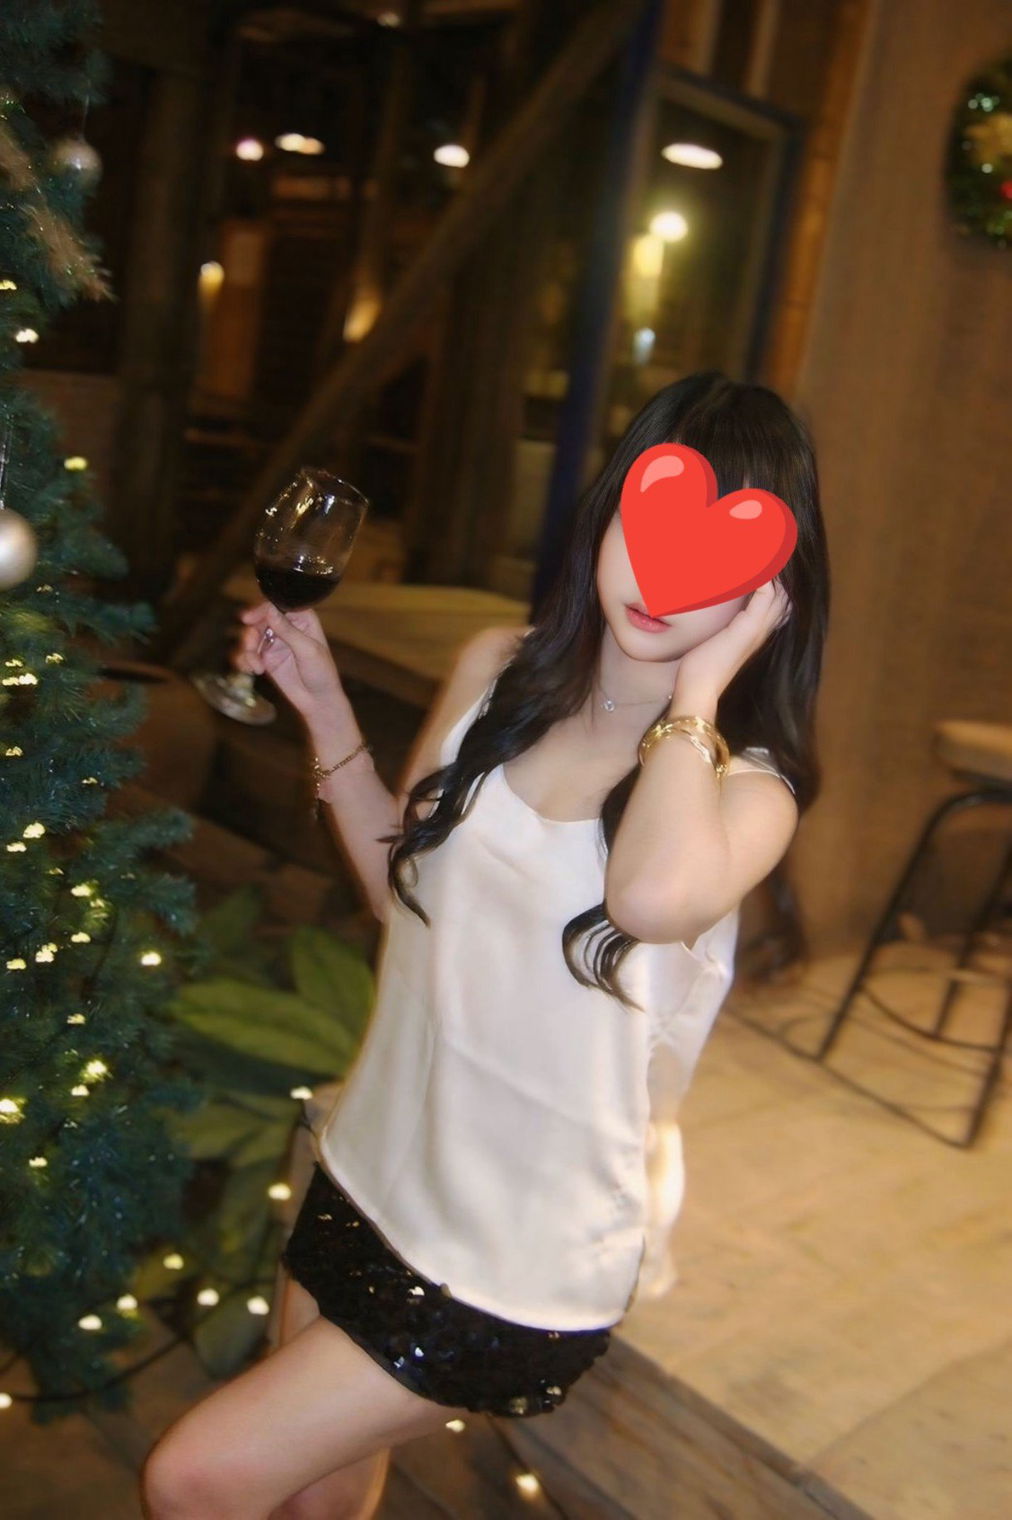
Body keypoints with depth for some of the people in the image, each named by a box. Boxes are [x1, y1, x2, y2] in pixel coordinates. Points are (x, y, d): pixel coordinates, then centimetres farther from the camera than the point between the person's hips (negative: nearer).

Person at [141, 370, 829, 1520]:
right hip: (375, 1168, 5)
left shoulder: (746, 780, -18)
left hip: (521, 1263, -5)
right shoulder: (498, 672, -4)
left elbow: (655, 895, -43)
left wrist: (698, 684, -29)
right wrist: (325, 710, -3)